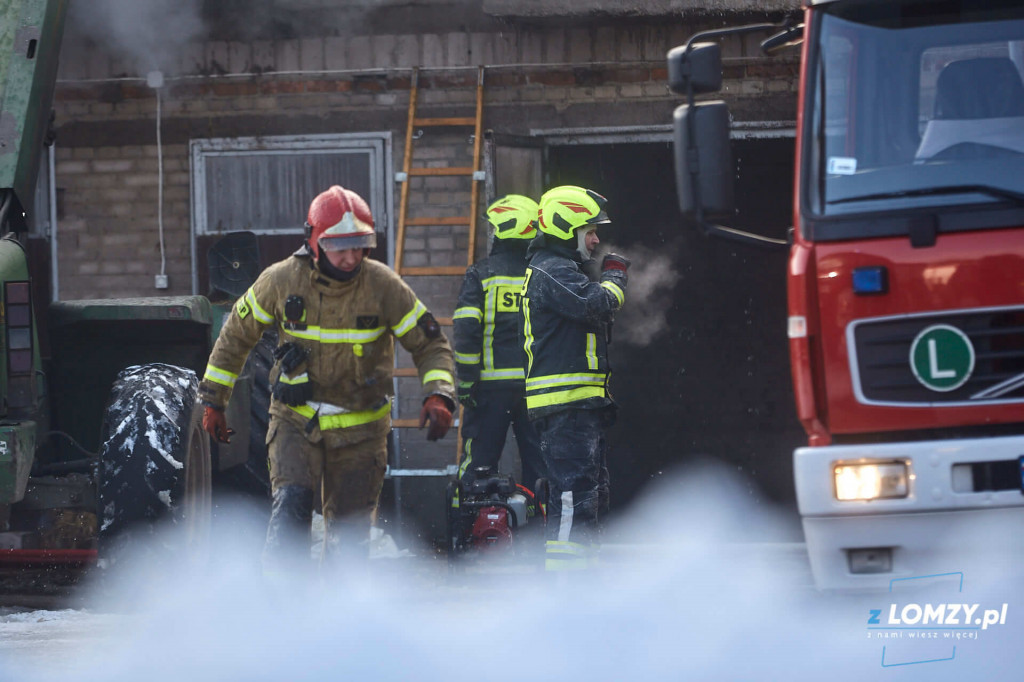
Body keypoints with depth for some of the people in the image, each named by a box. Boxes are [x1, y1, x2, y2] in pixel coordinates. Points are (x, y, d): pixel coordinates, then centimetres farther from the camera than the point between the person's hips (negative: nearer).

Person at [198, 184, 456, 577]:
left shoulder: (383, 286, -10)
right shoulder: (281, 281, -8)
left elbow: (430, 345, -1)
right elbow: (236, 335, 7)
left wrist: (438, 396, -19)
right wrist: (213, 400, 10)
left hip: (359, 428, 1)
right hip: (295, 421, -1)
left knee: (349, 529, 6)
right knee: (290, 504, -21)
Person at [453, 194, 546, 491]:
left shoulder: (480, 275, -4)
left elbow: (466, 331, -11)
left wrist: (465, 382, -5)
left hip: (491, 382, -2)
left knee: (477, 465, 2)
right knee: (538, 463, 7)